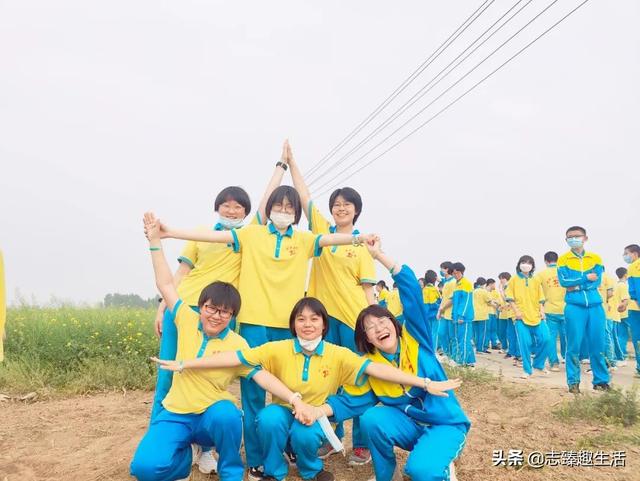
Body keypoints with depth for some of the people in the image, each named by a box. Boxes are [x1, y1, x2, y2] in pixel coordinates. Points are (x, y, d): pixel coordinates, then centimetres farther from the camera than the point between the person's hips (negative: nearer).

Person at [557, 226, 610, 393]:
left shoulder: (595, 258, 10)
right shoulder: (563, 259, 4)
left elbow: (597, 281, -1)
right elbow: (563, 281, -8)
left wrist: (577, 286, -10)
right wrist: (586, 278, -10)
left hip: (595, 306, 2)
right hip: (574, 307, -2)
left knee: (597, 345, 6)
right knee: (573, 345, -1)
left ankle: (601, 380, 19)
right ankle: (573, 381, 8)